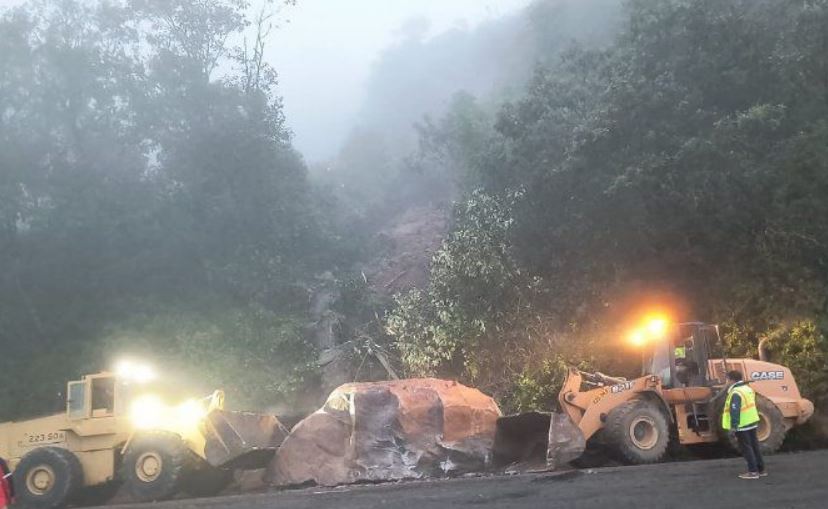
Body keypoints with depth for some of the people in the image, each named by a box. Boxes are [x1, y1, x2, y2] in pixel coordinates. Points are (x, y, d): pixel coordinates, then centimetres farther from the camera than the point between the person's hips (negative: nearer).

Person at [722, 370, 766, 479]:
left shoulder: (736, 393, -20)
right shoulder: (747, 388, 10)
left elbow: (735, 411, -25)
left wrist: (733, 426, -22)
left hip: (742, 425, -9)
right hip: (752, 422, 9)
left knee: (746, 448, -1)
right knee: (754, 446, 15)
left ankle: (753, 471, 1)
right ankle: (761, 469, 21)